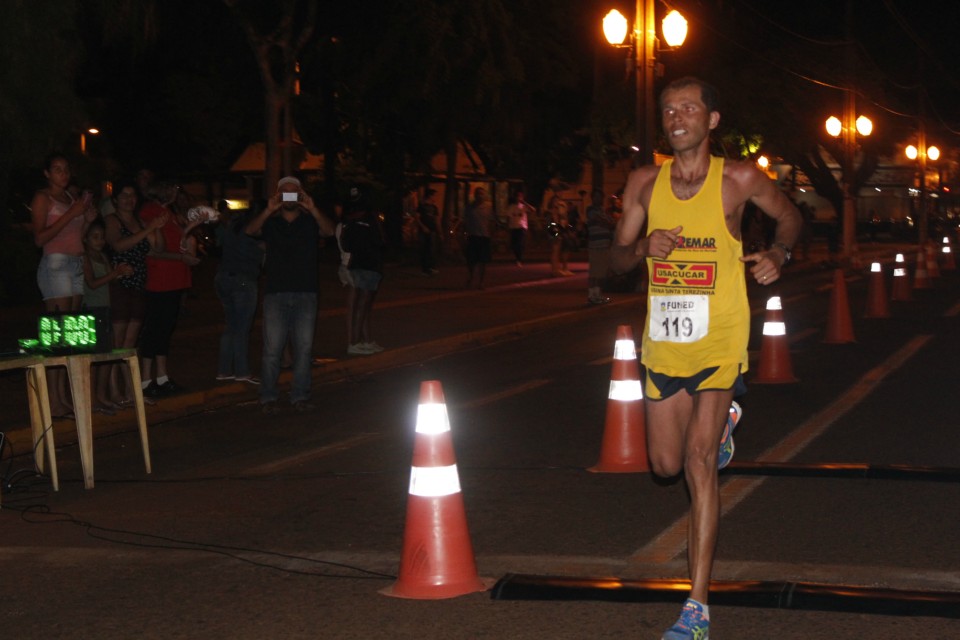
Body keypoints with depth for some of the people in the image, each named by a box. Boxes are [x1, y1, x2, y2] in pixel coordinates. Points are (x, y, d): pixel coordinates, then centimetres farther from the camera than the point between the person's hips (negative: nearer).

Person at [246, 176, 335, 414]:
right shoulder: (270, 222, 9)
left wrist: (312, 209, -26)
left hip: (306, 294, 1)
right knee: (272, 348, -5)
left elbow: (330, 230, -11)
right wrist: (269, 210, -26)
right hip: (276, 293, -1)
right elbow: (251, 230, -10)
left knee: (304, 347, 3)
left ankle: (300, 396, 10)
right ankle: (268, 397, 2)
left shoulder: (310, 221, 8)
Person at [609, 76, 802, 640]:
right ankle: (722, 421, 50)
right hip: (663, 341, 4)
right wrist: (644, 248, -13)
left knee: (700, 461, -15)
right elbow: (618, 258, 10)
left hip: (719, 339, -4)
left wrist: (779, 254, -8)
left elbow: (790, 215, 12)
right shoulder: (645, 183, 3)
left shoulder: (739, 180, -5)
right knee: (667, 463, 14)